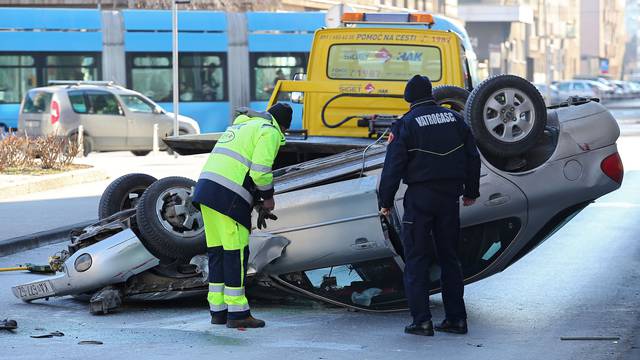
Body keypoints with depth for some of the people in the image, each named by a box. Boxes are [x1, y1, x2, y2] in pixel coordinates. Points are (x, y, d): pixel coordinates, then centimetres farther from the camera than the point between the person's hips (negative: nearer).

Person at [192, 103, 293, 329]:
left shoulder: (240, 125, 29)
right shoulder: (270, 132, 0)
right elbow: (261, 170, -13)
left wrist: (256, 199, 27)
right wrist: (268, 197, 4)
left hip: (206, 186, 9)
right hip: (229, 197, -9)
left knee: (216, 251, 14)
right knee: (236, 252, -3)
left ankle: (217, 310, 18)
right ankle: (237, 313, -1)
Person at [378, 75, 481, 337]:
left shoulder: (406, 125, -7)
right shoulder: (455, 119, 8)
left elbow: (393, 166, -10)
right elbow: (472, 158, 12)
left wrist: (386, 202, -2)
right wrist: (471, 192, 22)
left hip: (420, 197, -5)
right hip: (450, 196, 5)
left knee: (416, 258, 1)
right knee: (448, 256, 14)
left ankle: (422, 321, -4)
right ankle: (456, 318, 13)